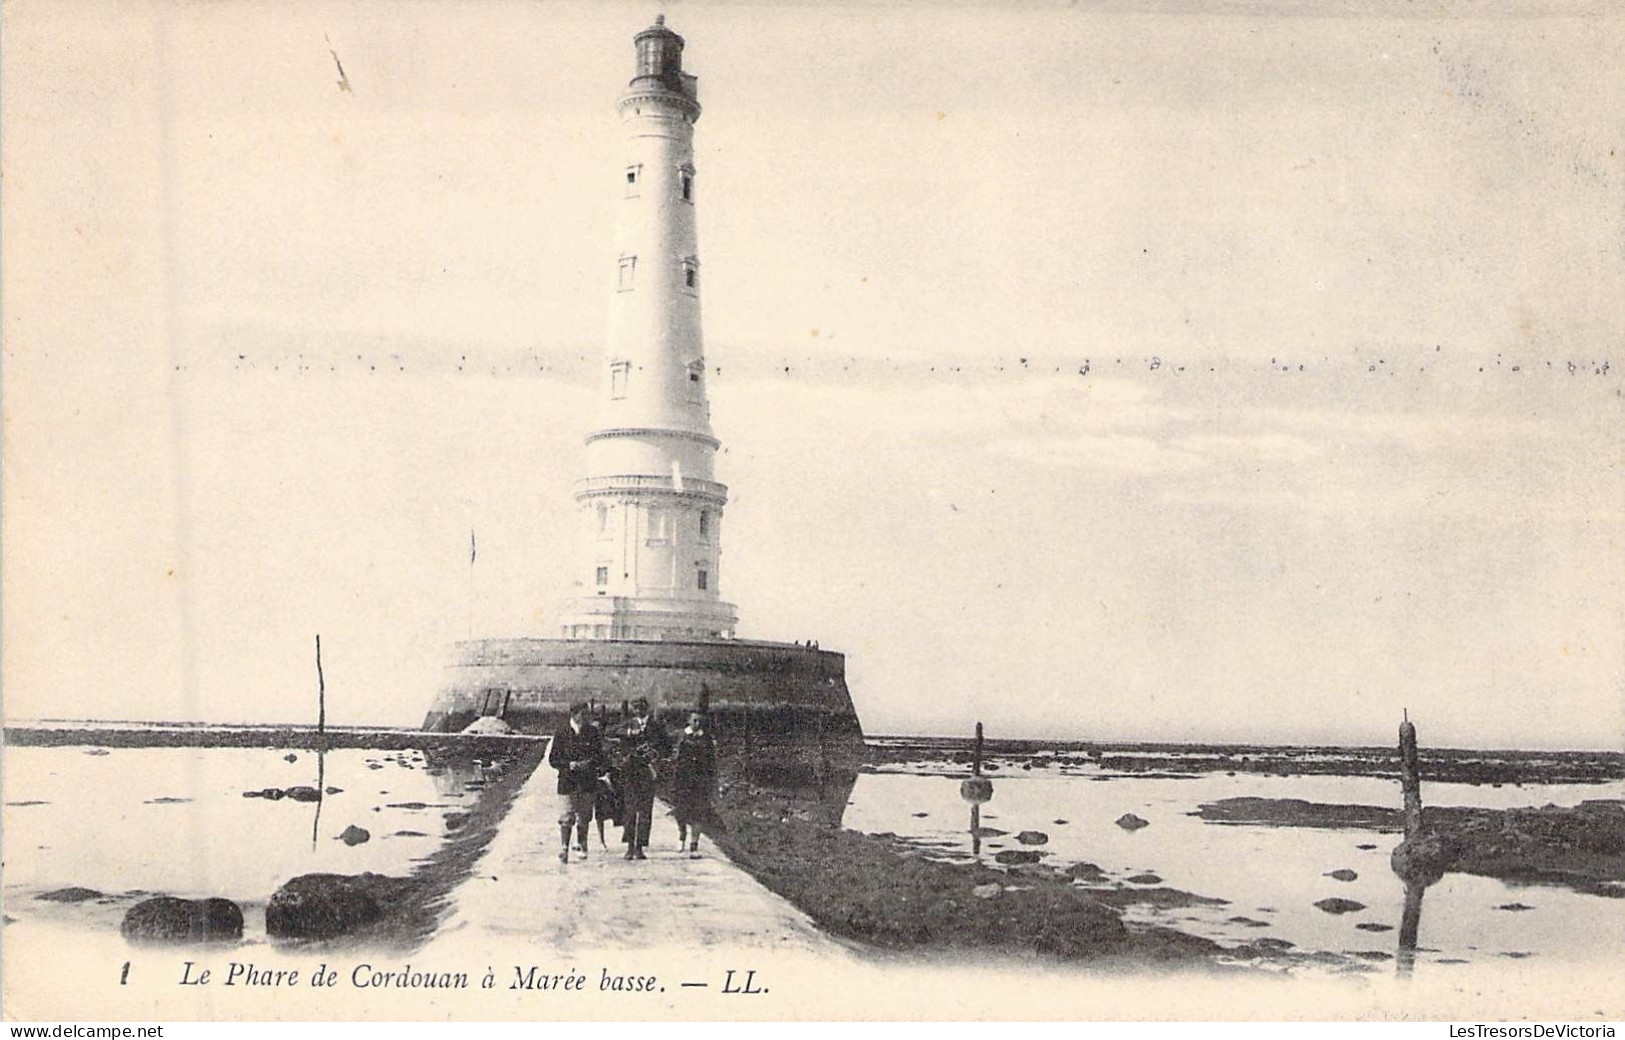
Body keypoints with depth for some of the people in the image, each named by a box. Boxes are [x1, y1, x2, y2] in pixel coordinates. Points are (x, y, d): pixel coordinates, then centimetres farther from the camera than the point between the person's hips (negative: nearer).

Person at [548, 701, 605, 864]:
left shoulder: (592, 732, 7)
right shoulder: (562, 733, -1)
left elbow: (599, 756, 11)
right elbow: (553, 759, 0)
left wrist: (591, 764, -10)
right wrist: (569, 765, -16)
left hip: (588, 782, 3)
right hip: (567, 782, -3)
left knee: (584, 818, 9)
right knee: (566, 819, -7)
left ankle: (582, 847, 25)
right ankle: (563, 850, -3)